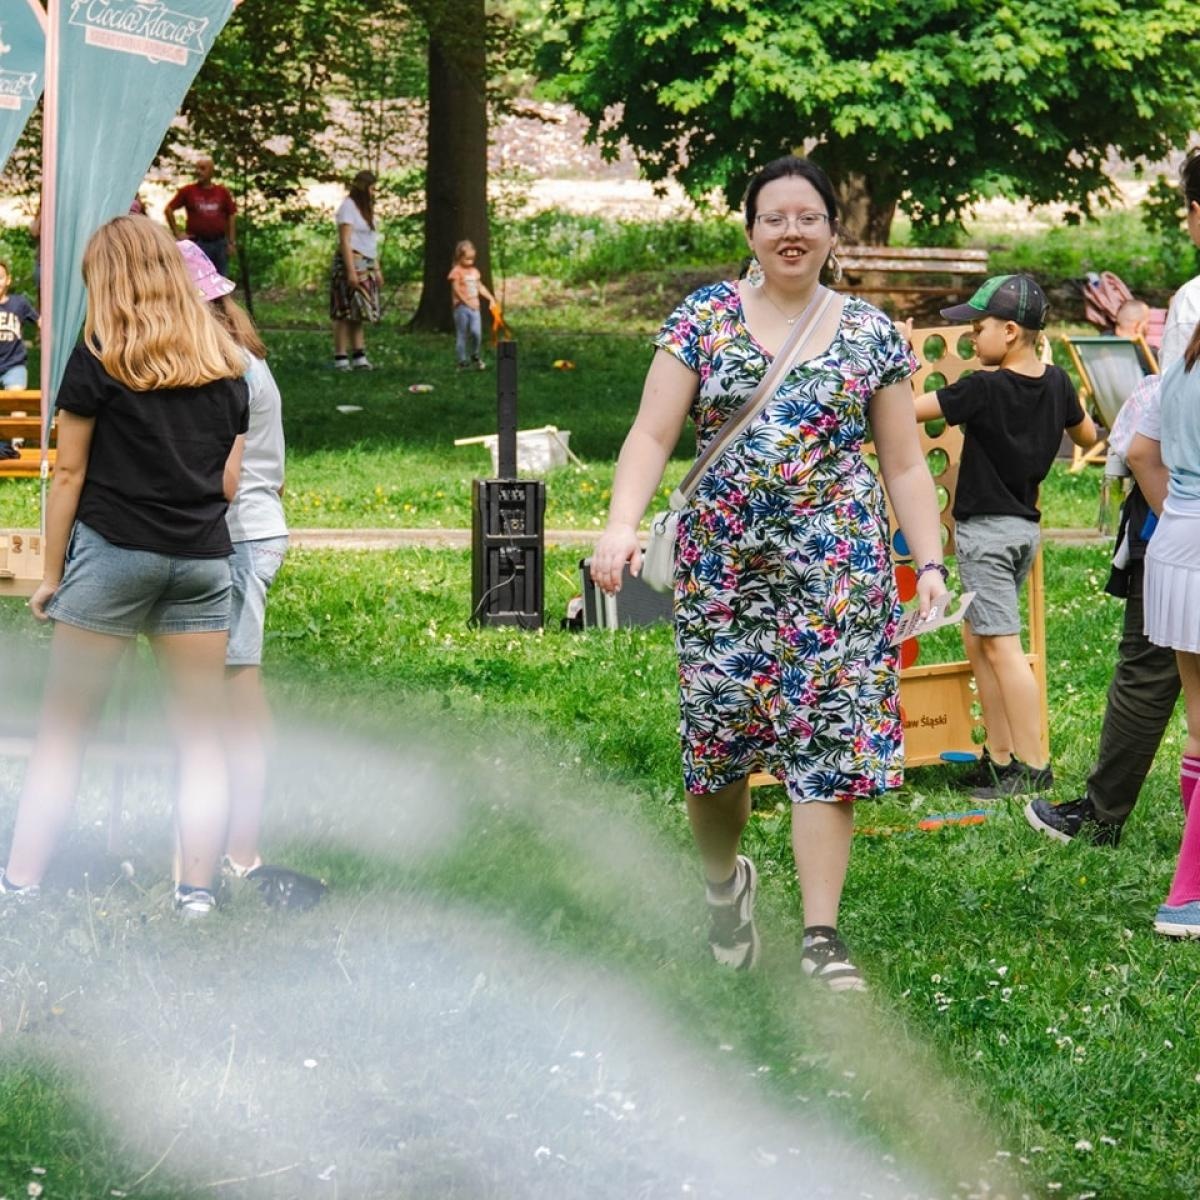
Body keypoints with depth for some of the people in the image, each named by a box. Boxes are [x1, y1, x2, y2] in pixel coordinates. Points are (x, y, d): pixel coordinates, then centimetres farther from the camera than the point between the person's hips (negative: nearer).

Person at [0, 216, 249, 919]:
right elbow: (230, 477, 13)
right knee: (200, 737, 5)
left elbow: (70, 474, -2)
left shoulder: (98, 359, -3)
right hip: (204, 559, 3)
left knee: (63, 732, 3)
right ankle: (197, 891, 0)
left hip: (112, 550, -3)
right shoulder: (226, 364, 9)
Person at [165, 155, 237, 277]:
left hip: (220, 243, 3)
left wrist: (232, 242, 6)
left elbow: (231, 215, 12)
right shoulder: (188, 191, 1)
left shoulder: (222, 192, 7)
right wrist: (177, 233, -1)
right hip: (197, 243, -2)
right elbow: (169, 209, 4)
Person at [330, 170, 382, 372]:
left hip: (366, 265, 8)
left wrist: (377, 269, 16)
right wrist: (351, 271, -19)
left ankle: (359, 356, 3)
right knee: (346, 312, -8)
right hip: (352, 263, -8)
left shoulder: (365, 208, 20)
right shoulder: (348, 206, -7)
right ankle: (341, 357, -8)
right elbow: (345, 241, -14)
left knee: (357, 311, 5)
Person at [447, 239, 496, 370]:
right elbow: (456, 289, -13)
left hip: (474, 307, 5)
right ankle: (462, 362, 7)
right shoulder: (456, 271, -6)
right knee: (461, 335, 0)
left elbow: (480, 287, 20)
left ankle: (475, 356, 14)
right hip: (461, 307, -5)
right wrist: (467, 302, -18)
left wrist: (491, 298, 12)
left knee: (476, 333, -8)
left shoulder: (474, 271, 15)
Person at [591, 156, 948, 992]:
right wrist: (623, 524, -18)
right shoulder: (704, 319, 3)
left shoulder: (872, 335, 6)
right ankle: (724, 881, 33)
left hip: (836, 570, 0)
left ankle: (822, 937, -4)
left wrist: (931, 561, -2)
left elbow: (906, 463, 8)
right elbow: (652, 435, -3)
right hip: (722, 567, 0)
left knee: (826, 737, -6)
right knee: (717, 736, 3)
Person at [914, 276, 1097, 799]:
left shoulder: (983, 389, -19)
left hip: (985, 529, -8)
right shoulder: (1056, 383, 2)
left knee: (1002, 647, -5)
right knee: (976, 638, 16)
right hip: (1026, 526, 8)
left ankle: (1033, 766, -6)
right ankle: (1000, 756, 16)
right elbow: (1089, 436, 19)